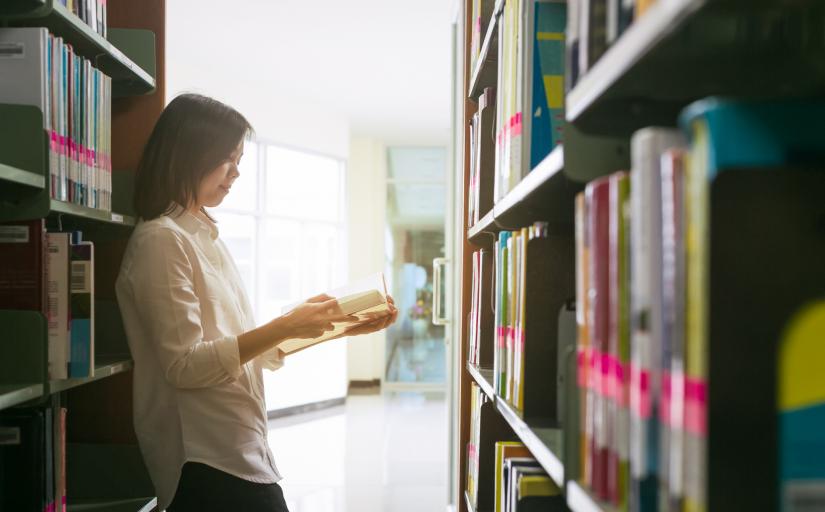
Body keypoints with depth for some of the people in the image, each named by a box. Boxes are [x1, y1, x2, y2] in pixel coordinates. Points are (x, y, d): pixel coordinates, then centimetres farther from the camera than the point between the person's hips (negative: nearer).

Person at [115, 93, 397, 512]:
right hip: (206, 465, -8)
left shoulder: (206, 238, 15)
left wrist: (341, 327, 8)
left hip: (240, 454, 8)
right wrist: (285, 326, -18)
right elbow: (185, 365, -19)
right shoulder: (161, 240, -12)